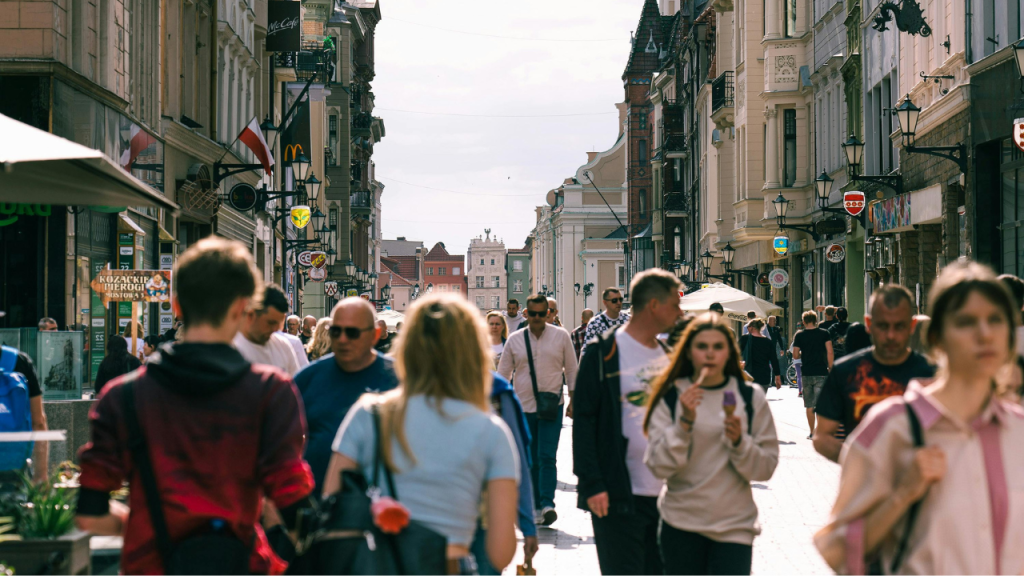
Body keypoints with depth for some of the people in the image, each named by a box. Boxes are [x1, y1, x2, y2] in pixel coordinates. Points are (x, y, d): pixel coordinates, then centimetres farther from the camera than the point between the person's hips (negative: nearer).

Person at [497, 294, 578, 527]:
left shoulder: (561, 337, 1)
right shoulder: (514, 340, 4)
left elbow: (571, 369, 8)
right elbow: (503, 373, 11)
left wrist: (573, 400, 5)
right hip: (523, 406, 2)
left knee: (547, 457, -13)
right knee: (531, 460, 8)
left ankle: (547, 504, -17)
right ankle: (536, 504, 17)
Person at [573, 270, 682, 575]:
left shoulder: (668, 354, 13)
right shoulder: (604, 354, -9)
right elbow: (583, 421, -11)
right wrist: (592, 484, -17)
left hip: (664, 493, 7)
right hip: (618, 496, -7)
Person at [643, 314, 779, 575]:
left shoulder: (751, 398, 2)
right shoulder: (671, 397, 0)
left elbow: (766, 468, 2)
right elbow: (659, 466, -7)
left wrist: (739, 442, -15)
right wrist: (685, 422, -18)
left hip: (734, 526, 0)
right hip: (681, 525, 0)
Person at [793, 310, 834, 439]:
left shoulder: (799, 335, 2)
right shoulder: (824, 334, 0)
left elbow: (795, 356, 1)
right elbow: (830, 353, -6)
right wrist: (831, 369, 2)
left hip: (806, 374, 1)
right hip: (821, 373, -1)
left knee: (809, 405, 10)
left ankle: (812, 432, 15)